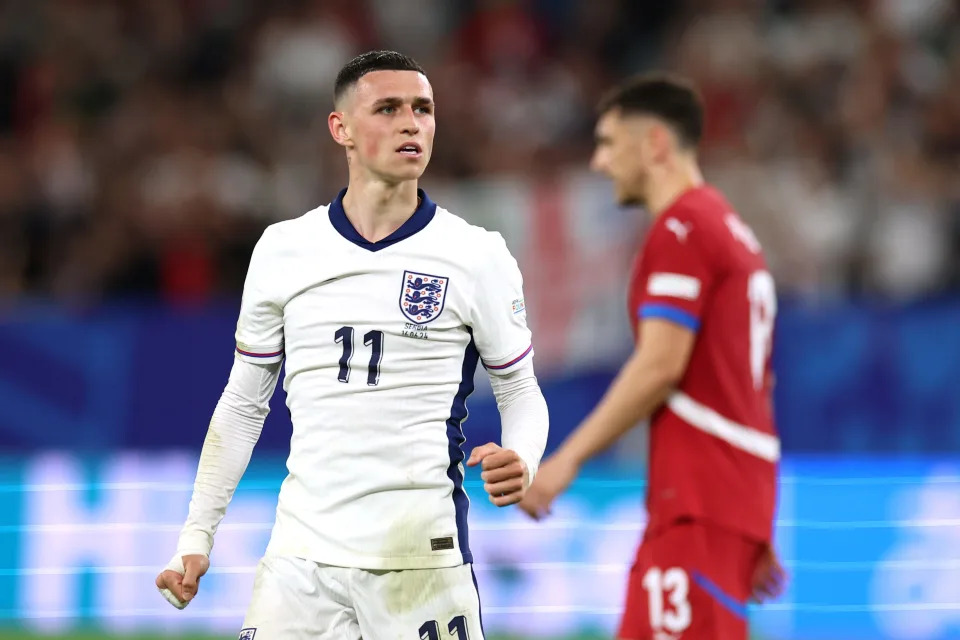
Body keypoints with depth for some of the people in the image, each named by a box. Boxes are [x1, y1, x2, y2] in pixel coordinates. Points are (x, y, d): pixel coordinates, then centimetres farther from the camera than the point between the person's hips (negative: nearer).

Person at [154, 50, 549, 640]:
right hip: (301, 556, 2)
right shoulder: (282, 249, 6)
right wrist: (197, 534, 10)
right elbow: (243, 402, 14)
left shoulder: (478, 255, -1)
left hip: (422, 562, -2)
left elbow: (521, 392, 6)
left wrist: (520, 464, -16)